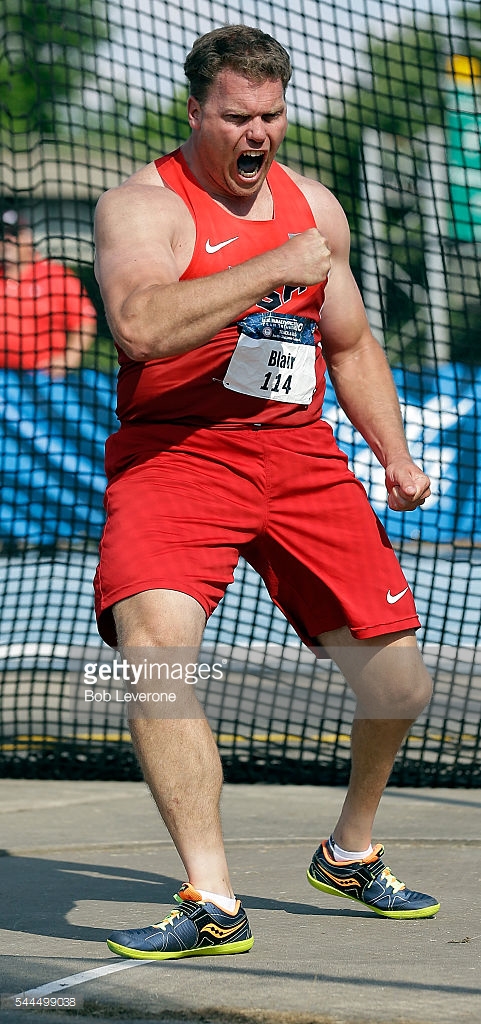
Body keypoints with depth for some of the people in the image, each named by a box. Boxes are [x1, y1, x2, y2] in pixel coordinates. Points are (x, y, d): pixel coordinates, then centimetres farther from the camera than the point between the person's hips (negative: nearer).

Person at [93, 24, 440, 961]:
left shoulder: (314, 206, 14)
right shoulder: (142, 205, -6)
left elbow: (350, 345, 26)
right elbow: (139, 326, -26)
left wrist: (396, 456, 15)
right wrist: (271, 269, -27)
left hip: (301, 457, 5)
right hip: (174, 457, -5)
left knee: (397, 681, 4)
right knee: (153, 645, -30)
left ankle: (349, 851, 34)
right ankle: (212, 903, -25)